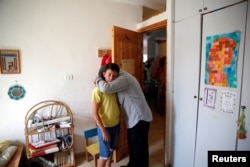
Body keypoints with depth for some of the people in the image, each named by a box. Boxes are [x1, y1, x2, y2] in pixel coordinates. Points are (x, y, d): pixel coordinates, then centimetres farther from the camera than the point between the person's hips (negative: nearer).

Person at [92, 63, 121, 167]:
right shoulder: (97, 90, -20)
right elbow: (95, 113, -19)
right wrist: (103, 130, -18)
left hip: (116, 124, 6)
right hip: (104, 126, -6)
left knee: (111, 150, 23)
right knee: (105, 155, 7)